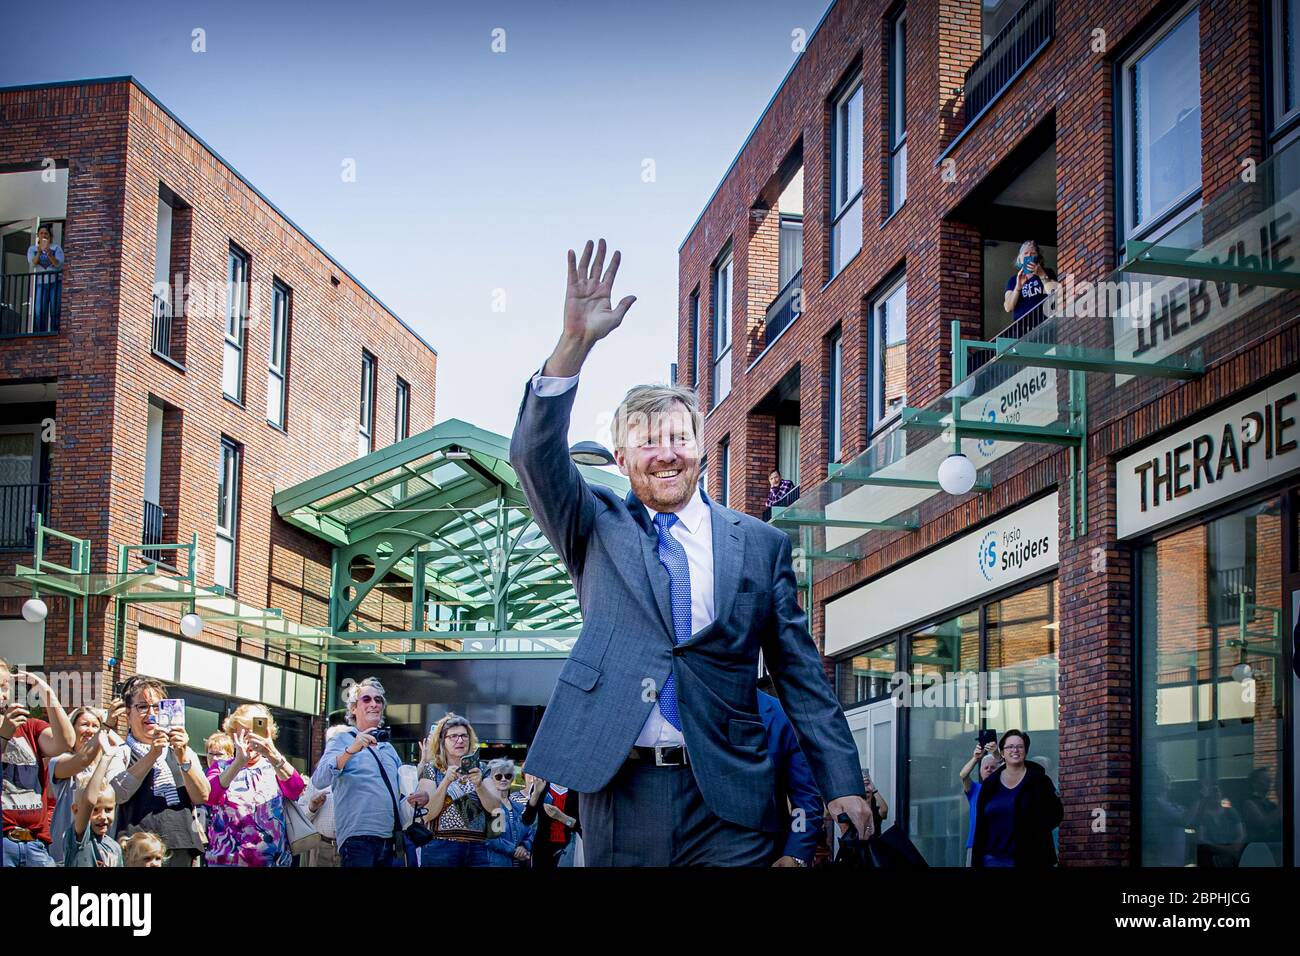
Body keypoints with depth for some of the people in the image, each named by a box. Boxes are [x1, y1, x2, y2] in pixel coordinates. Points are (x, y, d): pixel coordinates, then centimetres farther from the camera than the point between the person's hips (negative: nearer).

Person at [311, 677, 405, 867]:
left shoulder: (388, 747, 21)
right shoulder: (342, 741, 3)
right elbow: (319, 781, -14)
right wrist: (351, 750, -27)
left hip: (392, 841, 6)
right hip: (358, 840, -6)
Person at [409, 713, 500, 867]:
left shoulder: (479, 770, 11)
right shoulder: (431, 770, 5)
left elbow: (495, 807, -1)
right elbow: (428, 814, -6)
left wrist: (479, 785, -17)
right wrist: (446, 782, -17)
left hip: (477, 849, 2)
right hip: (441, 849, -2)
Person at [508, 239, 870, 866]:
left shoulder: (760, 544, 9)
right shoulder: (598, 528, 9)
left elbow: (801, 675, 9)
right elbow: (536, 456, -8)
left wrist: (842, 784, 2)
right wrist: (574, 343, -21)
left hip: (728, 801, 0)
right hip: (620, 789, 0)